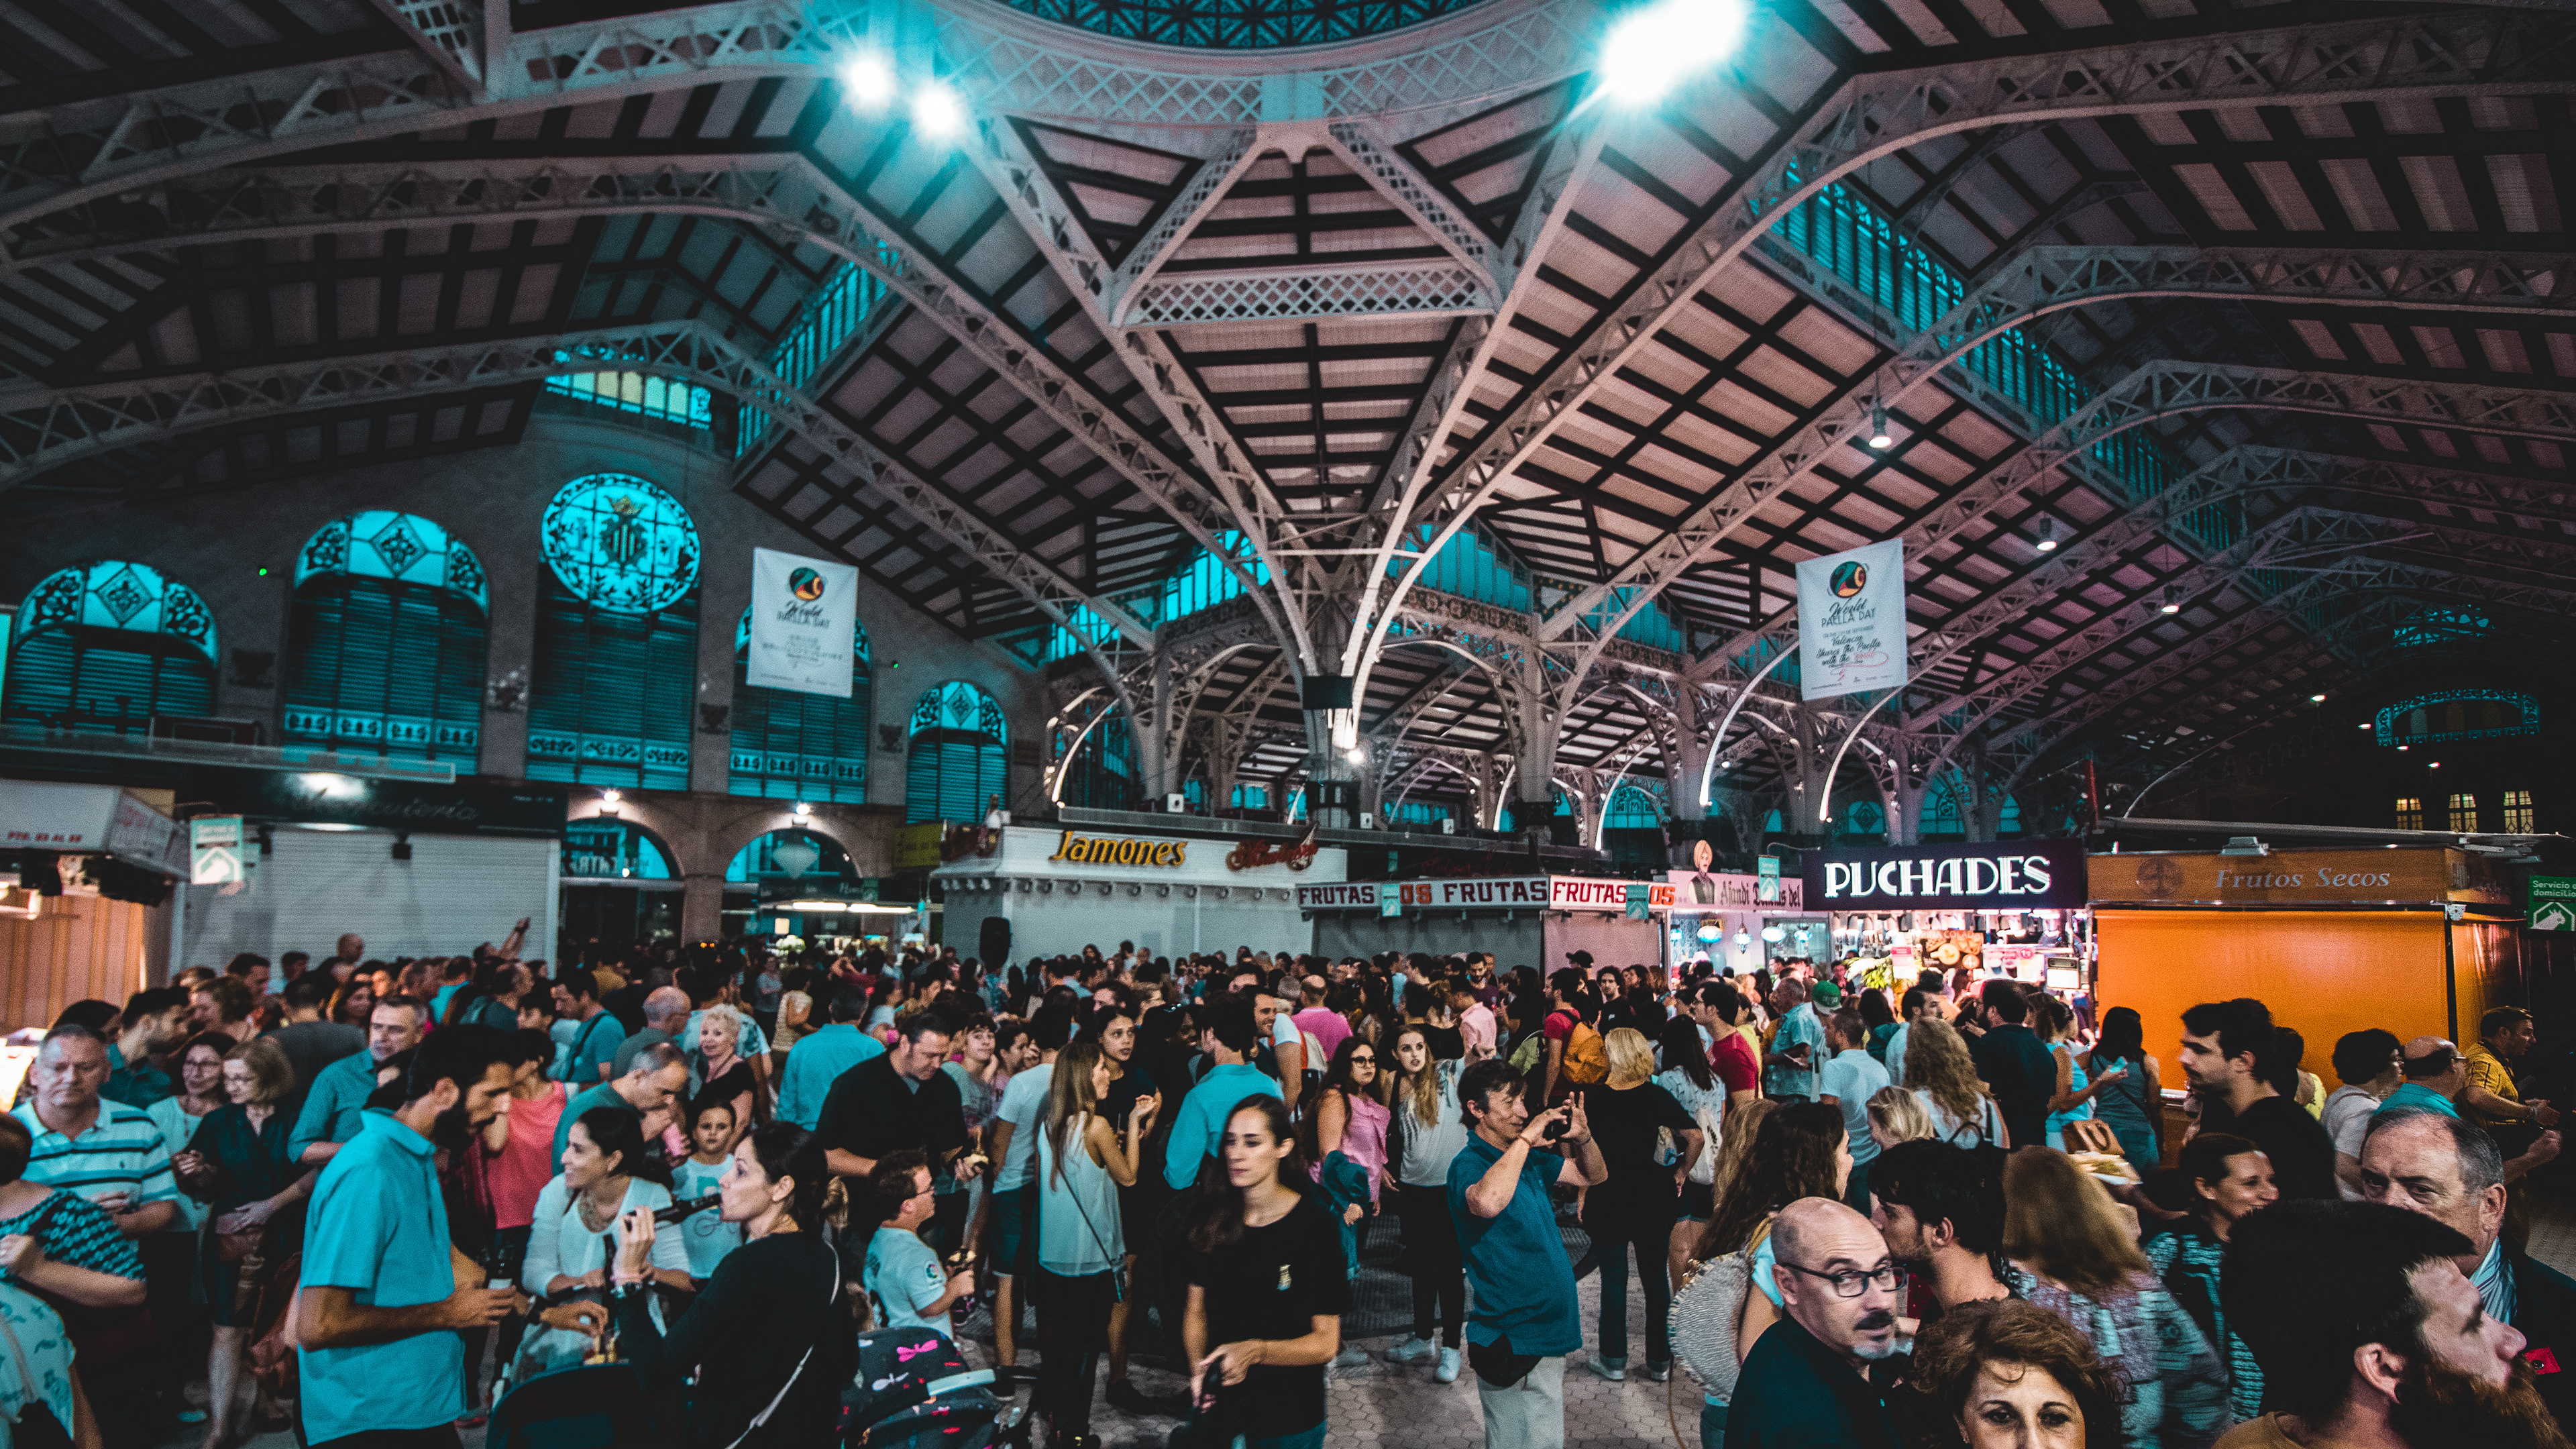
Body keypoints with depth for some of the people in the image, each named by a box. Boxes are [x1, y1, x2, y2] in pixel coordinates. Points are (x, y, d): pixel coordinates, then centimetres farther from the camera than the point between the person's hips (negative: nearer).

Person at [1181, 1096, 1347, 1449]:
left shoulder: (1315, 1225, -17)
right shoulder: (1210, 1214, -6)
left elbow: (1325, 1341, -14)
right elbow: (1196, 1307, 3)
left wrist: (1256, 1351, -28)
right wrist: (1198, 1369, -14)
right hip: (1218, 1405, 3)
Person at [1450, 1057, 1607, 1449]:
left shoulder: (1528, 1158, 8)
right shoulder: (1469, 1164, -19)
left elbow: (1595, 1176, 16)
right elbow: (1488, 1202, -43)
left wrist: (1583, 1137, -5)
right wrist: (1526, 1137, -32)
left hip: (1548, 1333, 9)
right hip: (1515, 1345, -9)